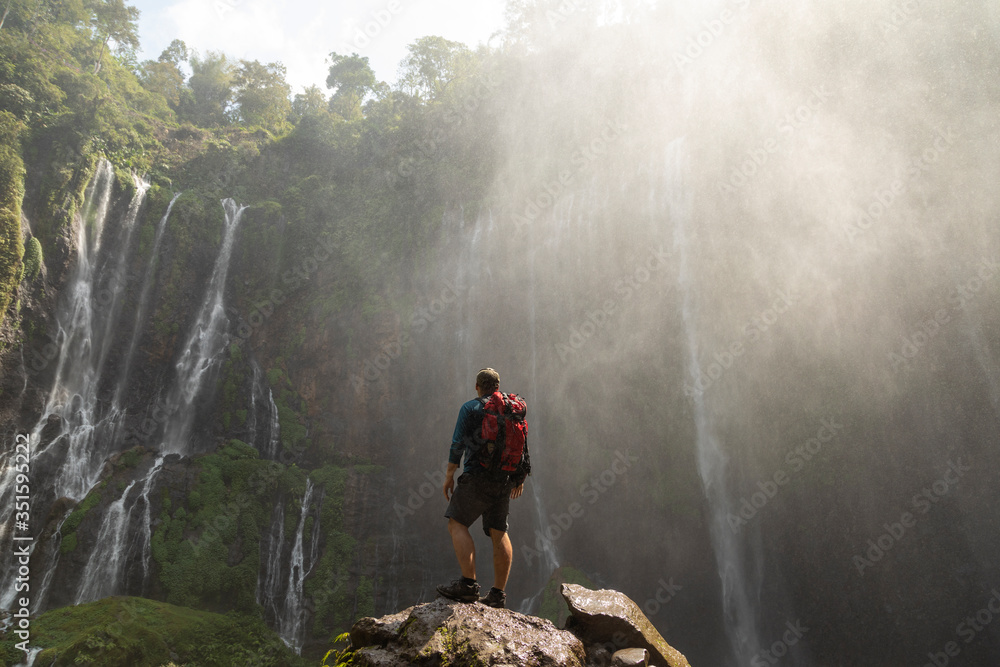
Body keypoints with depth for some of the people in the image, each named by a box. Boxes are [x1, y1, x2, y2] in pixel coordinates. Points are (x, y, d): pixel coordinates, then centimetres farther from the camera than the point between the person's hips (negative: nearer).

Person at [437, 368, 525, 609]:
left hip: (478, 475, -6)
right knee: (499, 533, 8)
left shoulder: (470, 408, -2)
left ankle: (468, 584, -16)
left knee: (457, 523, -4)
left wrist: (449, 474, -4)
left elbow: (458, 443, -9)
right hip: (504, 478, 6)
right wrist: (520, 477, 26)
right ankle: (498, 594, 10)